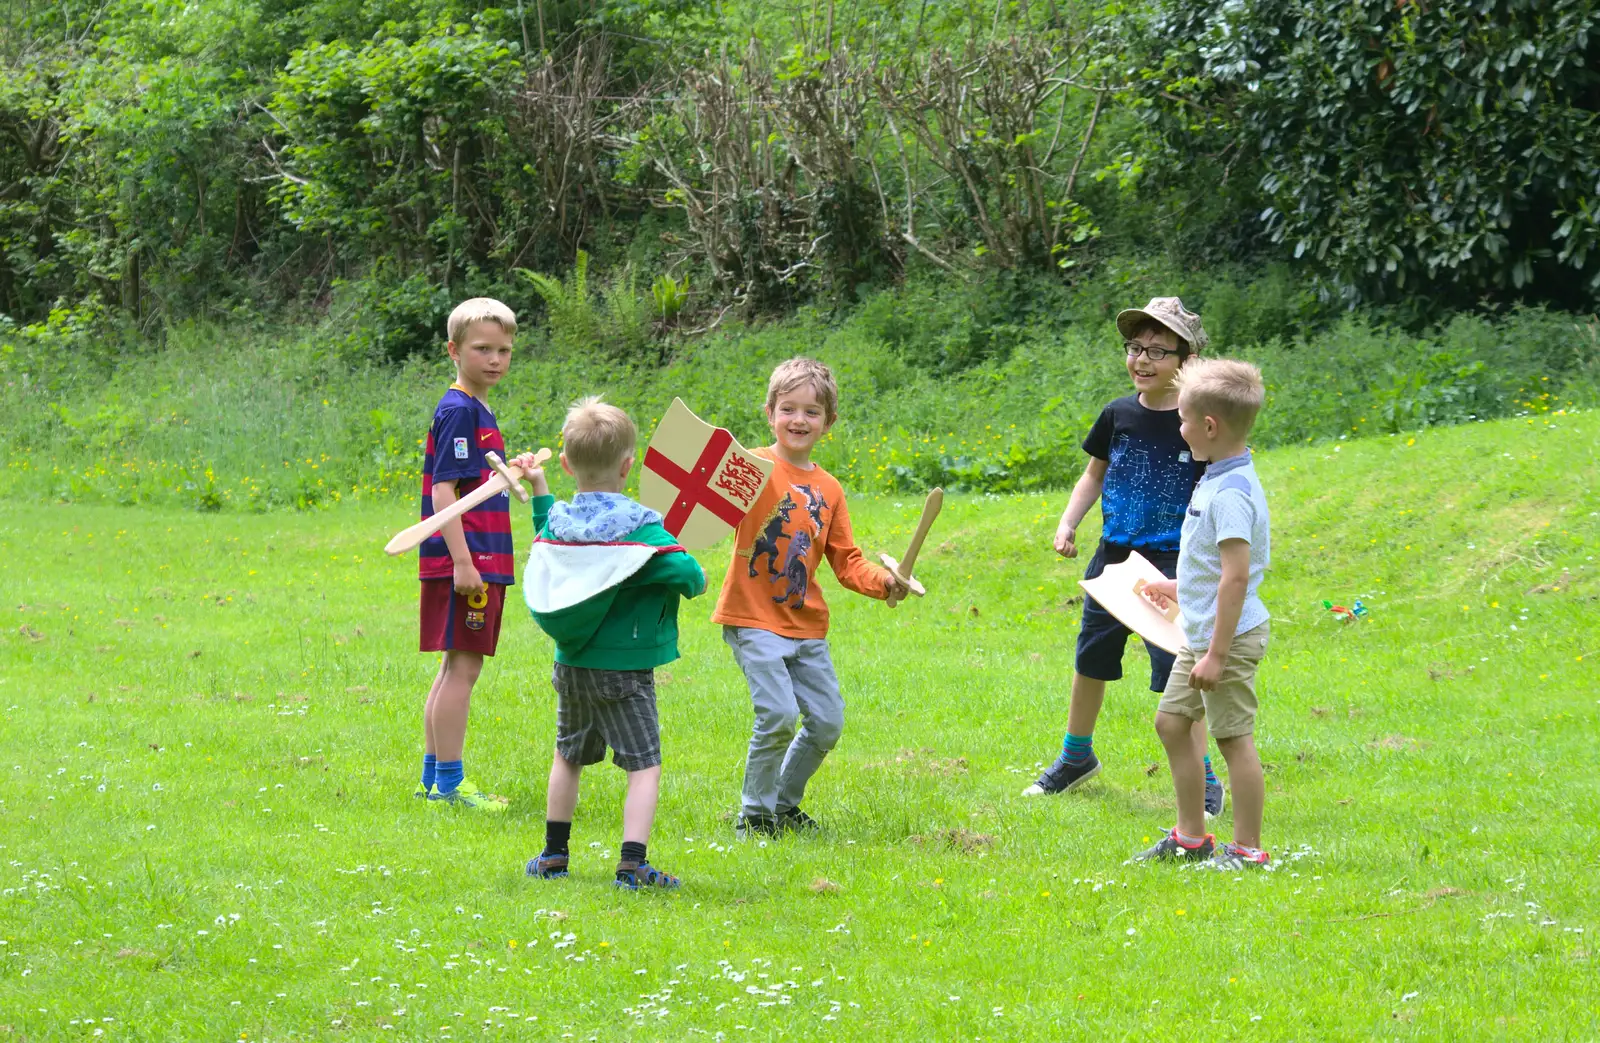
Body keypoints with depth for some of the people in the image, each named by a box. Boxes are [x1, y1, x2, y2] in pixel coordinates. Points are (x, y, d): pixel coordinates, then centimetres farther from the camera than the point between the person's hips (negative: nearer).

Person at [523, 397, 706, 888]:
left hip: (571, 665, 6)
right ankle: (632, 863, -15)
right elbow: (687, 574, -23)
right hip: (624, 670, -6)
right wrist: (695, 580, 1)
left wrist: (539, 493, 29)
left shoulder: (555, 521, 0)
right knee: (645, 765, -3)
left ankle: (554, 854, 29)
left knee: (568, 756, 22)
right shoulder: (640, 527, -16)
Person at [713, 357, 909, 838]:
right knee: (778, 715, -17)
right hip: (754, 618, -6)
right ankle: (755, 813, 1)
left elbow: (846, 561, 12)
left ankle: (784, 804, 28)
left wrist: (882, 581, -5)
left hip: (806, 625, 6)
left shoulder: (828, 489, 10)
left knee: (827, 722, 6)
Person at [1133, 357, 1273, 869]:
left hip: (1229, 635, -11)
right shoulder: (1218, 482, 9)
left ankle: (1247, 849, 6)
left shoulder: (1230, 494, -22)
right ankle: (1190, 837, 27)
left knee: (1234, 736, -3)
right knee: (1172, 721, 17)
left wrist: (1216, 653, -26)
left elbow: (1237, 576, -26)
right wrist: (1181, 588, 33)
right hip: (1201, 632, 11)